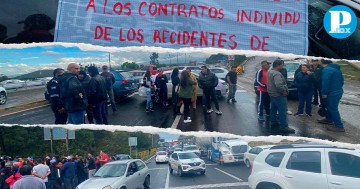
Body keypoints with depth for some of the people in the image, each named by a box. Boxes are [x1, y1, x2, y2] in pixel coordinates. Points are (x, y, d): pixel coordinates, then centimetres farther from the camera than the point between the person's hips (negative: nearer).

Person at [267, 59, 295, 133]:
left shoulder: (270, 72, 8)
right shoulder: (277, 74, -24)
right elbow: (279, 85, -35)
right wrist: (284, 91, -20)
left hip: (272, 94, 10)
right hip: (279, 95, -10)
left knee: (273, 109, 20)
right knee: (283, 111, -6)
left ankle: (273, 122, 33)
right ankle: (284, 126, -4)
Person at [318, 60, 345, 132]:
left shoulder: (326, 69, -18)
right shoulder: (337, 68, 14)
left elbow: (325, 82, -25)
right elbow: (341, 80, 22)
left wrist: (324, 93, -18)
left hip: (333, 93, -10)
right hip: (338, 91, 10)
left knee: (333, 109, -4)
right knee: (330, 106, 25)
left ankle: (339, 126, -2)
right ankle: (328, 119, 41)